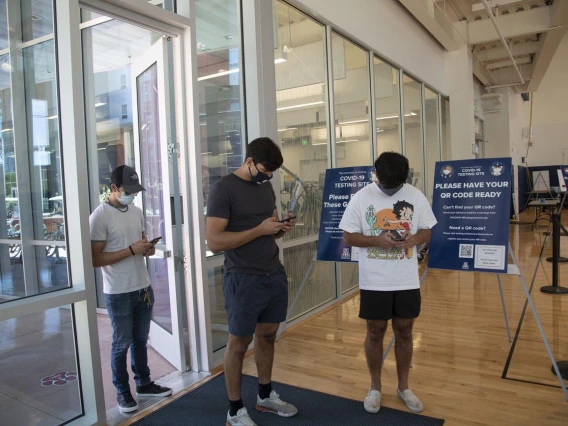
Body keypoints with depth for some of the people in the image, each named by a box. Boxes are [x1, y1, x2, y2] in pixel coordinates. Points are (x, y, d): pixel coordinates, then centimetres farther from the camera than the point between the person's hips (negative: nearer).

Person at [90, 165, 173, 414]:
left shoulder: (137, 212, 8)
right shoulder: (100, 217, -14)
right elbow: (95, 259, -17)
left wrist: (147, 249, -4)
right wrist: (132, 250, -22)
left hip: (143, 287, 6)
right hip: (118, 293, -6)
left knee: (141, 339, 18)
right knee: (122, 344, 8)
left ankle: (144, 384, 34)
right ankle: (122, 392, 26)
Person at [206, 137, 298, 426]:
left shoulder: (266, 187, 10)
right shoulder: (223, 189, -13)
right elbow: (214, 242, -19)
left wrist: (281, 229, -3)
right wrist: (260, 230, -21)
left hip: (275, 274, 7)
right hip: (244, 279, -7)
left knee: (267, 335, 17)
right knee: (239, 342, 7)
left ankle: (265, 397, 36)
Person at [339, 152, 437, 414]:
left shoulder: (416, 196, -1)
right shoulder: (361, 198, -7)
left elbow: (426, 231, 6)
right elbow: (348, 236, -6)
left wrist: (414, 239, -17)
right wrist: (377, 240, -22)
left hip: (407, 281, 2)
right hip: (374, 282, -2)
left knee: (404, 332, 14)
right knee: (375, 333, 10)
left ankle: (403, 387, 33)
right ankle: (375, 387, 29)